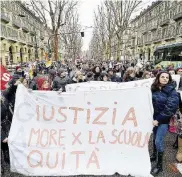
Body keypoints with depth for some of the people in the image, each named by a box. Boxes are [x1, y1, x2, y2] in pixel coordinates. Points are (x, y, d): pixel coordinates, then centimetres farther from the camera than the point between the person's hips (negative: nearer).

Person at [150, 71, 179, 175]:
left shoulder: (172, 92, -13)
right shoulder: (154, 89, -1)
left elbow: (170, 108, -19)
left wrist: (158, 119, -19)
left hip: (164, 120, -4)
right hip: (154, 117, 4)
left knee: (159, 141, -3)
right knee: (155, 138, 18)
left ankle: (159, 165, 14)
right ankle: (154, 155, 42)